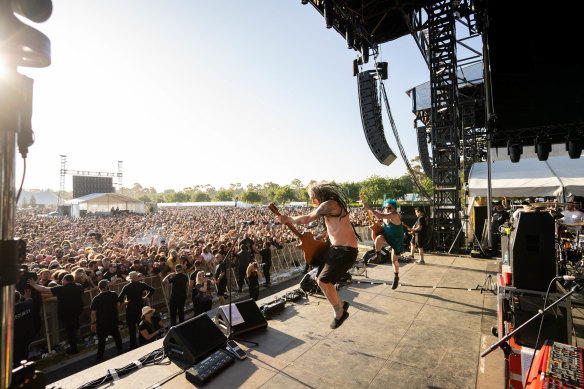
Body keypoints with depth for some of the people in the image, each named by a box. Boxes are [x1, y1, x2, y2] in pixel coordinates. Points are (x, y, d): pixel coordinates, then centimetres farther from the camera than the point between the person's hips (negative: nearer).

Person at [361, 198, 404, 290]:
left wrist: (368, 208, -38)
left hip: (396, 240, -5)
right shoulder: (385, 215, -3)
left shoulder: (395, 215, -27)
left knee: (394, 260, 1)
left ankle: (396, 277, 28)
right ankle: (378, 255, -6)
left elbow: (380, 216, -40)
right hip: (387, 237, 5)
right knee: (378, 238, -31)